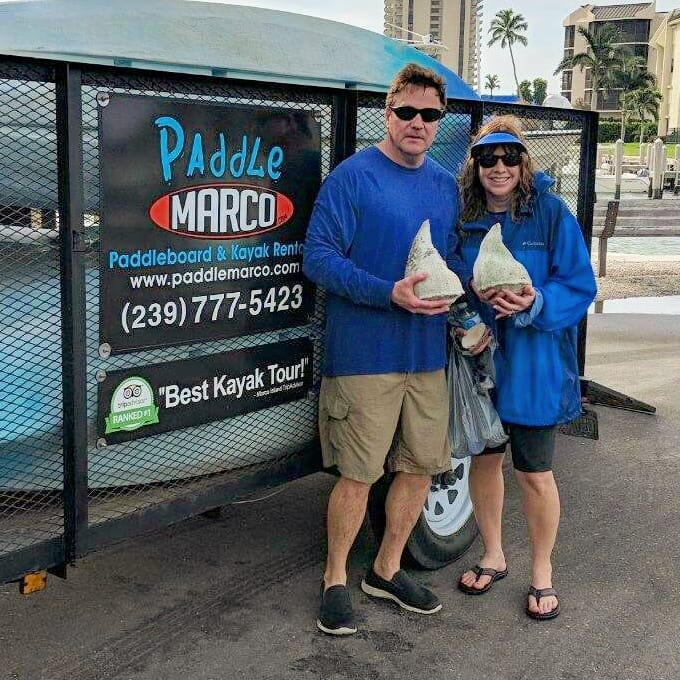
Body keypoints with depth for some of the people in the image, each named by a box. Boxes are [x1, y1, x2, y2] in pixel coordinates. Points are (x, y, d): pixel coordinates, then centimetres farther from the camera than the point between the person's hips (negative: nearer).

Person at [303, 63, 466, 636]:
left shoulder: (446, 185, 11)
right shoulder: (352, 176, -8)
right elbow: (317, 257, -13)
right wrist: (389, 294, -24)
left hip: (428, 353, 6)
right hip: (365, 352, -6)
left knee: (422, 466, 13)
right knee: (358, 475, 0)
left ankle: (387, 570, 32)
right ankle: (336, 580, 21)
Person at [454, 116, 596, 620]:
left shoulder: (551, 211, -9)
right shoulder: (462, 215, 0)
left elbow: (580, 286, -9)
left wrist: (535, 305, -27)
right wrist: (471, 295, -12)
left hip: (535, 366, -3)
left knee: (535, 474, 5)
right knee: (484, 460, 15)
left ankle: (542, 574, 26)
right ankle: (494, 557, 37)